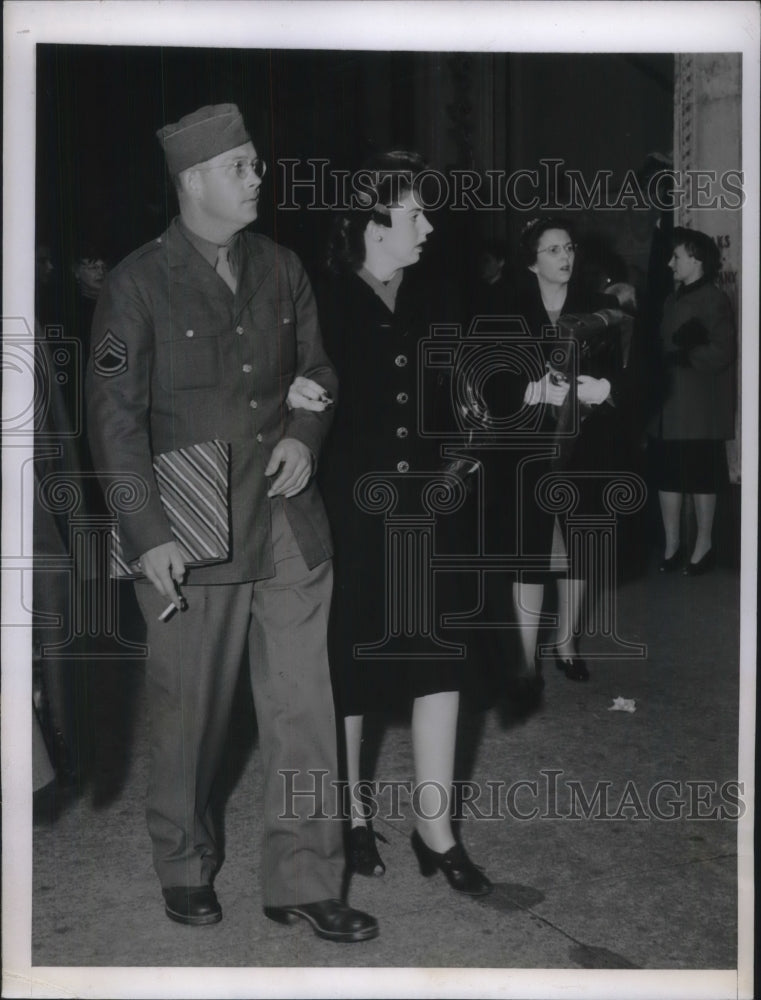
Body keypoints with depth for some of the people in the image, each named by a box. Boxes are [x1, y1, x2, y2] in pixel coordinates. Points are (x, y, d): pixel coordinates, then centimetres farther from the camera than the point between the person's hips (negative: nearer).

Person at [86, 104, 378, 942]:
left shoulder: (281, 269, 8)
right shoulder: (138, 285, -6)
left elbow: (316, 369, 19)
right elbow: (115, 419, -7)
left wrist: (305, 435, -1)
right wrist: (147, 534, -12)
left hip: (290, 527, 4)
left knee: (303, 708, 5)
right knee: (188, 714, 10)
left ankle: (303, 881, 18)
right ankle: (185, 867, 32)